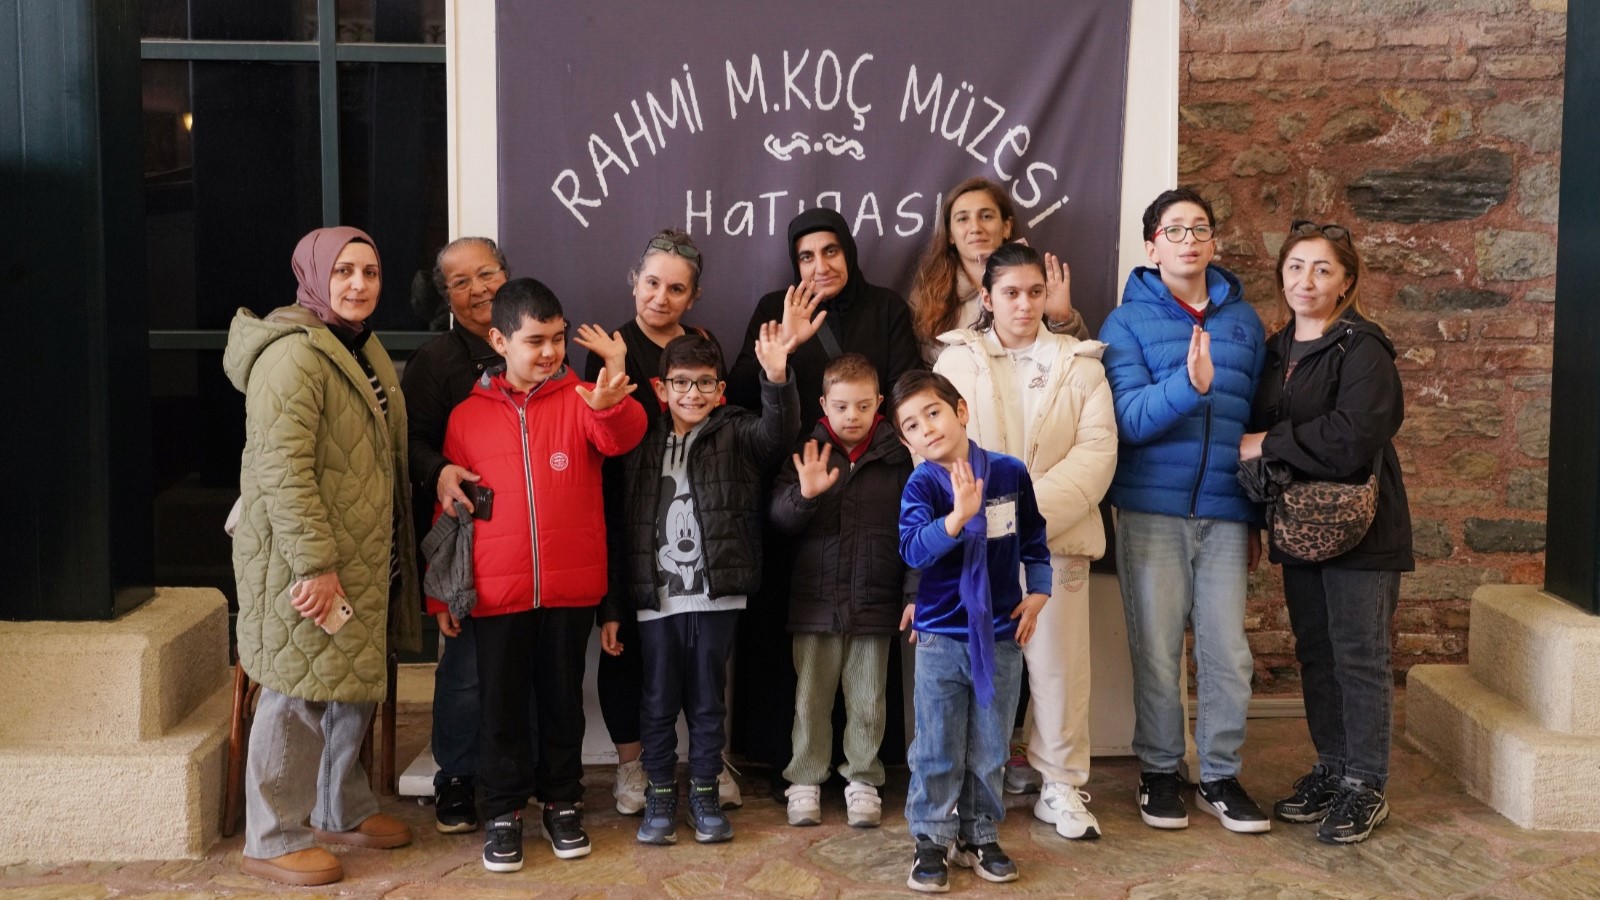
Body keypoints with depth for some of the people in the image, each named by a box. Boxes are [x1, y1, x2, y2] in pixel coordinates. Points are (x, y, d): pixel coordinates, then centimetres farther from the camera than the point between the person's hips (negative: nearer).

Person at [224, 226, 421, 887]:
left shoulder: (362, 348, 14)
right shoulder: (293, 355, -18)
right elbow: (282, 470, -24)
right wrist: (316, 563, -26)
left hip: (362, 555, 10)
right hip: (306, 560, -10)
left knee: (353, 686, 18)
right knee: (298, 694, -1)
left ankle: (343, 811, 33)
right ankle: (273, 841, 11)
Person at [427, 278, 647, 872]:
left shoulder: (580, 400, 1)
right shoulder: (467, 416, 3)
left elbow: (623, 437, -21)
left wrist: (610, 405, -44)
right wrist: (441, 592, 6)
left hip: (571, 587, 0)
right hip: (496, 590, 0)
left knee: (563, 699, 12)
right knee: (502, 705, 9)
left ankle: (562, 802, 27)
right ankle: (504, 811, 23)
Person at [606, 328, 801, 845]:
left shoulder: (735, 437, 2)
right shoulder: (641, 444, 5)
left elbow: (778, 432, -20)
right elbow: (618, 527, 6)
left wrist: (777, 379, -39)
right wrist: (610, 607, 4)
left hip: (716, 596, -1)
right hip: (655, 598, 1)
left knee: (707, 702, 11)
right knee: (658, 703, 10)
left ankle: (705, 793, 25)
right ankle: (660, 796, 24)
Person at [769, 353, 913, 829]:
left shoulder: (897, 459, 0)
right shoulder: (807, 454, 1)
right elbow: (779, 517, -5)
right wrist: (805, 494, -25)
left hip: (875, 602, 0)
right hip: (815, 601, 0)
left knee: (867, 700, 9)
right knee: (811, 697, 8)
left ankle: (862, 779, 23)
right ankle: (805, 780, 21)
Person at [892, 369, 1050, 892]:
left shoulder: (1011, 473, -2)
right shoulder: (922, 486, -10)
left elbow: (1033, 540, 12)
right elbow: (913, 549, -28)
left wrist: (1036, 593, 2)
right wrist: (959, 515, -41)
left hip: (1001, 637, 2)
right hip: (941, 637, -2)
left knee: (989, 750, 12)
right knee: (937, 750, 4)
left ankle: (978, 836, 26)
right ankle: (931, 841, 17)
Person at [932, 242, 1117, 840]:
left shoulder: (1079, 363, 8)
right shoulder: (956, 360, 8)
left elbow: (1097, 448, -2)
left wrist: (1034, 511, -14)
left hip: (1056, 538, 0)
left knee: (1059, 663, 2)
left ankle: (1061, 787, 15)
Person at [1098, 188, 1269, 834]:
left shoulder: (1243, 320, 11)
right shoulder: (1128, 322, 1)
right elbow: (1130, 417, -12)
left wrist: (1257, 516, 15)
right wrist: (1189, 385, -30)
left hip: (1225, 513, 3)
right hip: (1152, 510, -2)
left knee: (1228, 652, 3)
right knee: (1157, 651, 3)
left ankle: (1220, 775, 18)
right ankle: (1159, 771, 19)